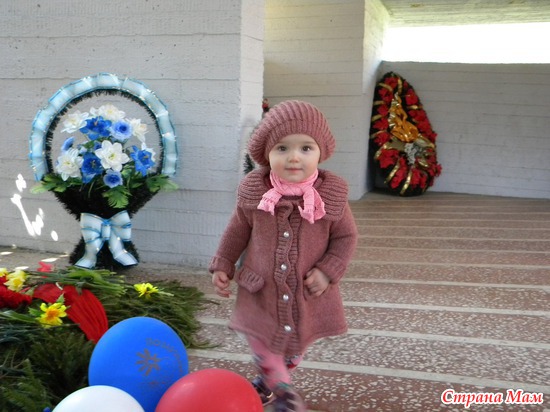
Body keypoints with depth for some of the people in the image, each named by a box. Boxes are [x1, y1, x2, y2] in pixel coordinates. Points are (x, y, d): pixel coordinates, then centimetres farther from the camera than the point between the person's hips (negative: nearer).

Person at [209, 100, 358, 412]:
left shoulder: (331, 195, -17)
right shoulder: (254, 192, -13)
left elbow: (346, 237, -5)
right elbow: (238, 231, 3)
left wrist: (328, 271, -16)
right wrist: (223, 266, 3)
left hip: (307, 293, 1)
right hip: (262, 292, 0)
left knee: (295, 346, 20)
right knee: (263, 342, 5)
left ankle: (269, 382, 49)